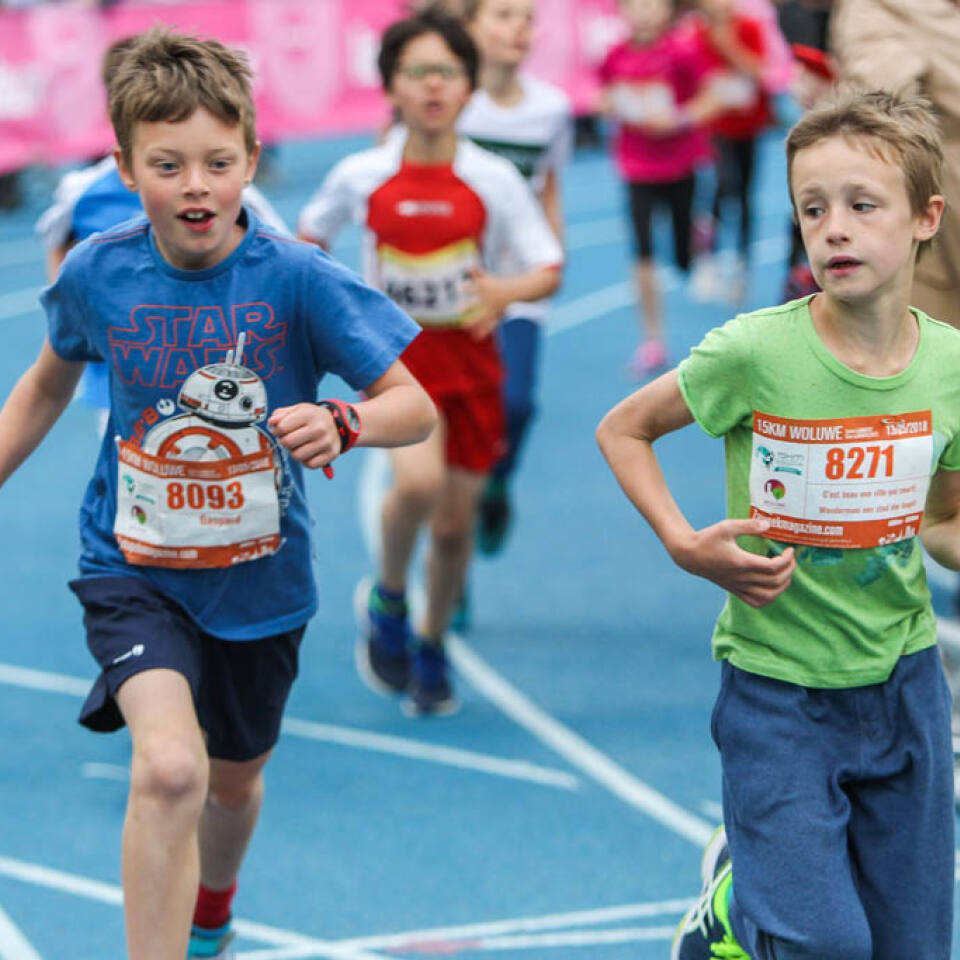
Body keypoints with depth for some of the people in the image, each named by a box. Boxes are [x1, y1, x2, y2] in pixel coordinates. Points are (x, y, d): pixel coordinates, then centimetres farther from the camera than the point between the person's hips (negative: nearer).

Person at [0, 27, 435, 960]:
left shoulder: (299, 278, -18)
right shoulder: (96, 272, -11)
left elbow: (414, 404, -20)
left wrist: (341, 423, -40)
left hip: (258, 581, 1)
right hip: (133, 569, -1)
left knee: (234, 779, 24)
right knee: (169, 766, -28)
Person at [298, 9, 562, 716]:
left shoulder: (493, 180, -7)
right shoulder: (360, 177, -4)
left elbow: (550, 270, -6)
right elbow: (310, 234, 15)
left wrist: (507, 291, -26)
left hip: (470, 358, 2)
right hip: (395, 353, -1)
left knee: (455, 519, 7)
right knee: (418, 479, -28)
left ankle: (432, 647, 32)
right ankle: (387, 600, 1)